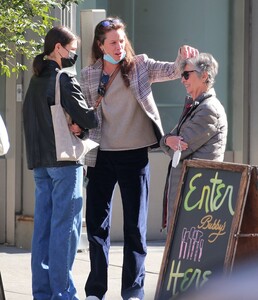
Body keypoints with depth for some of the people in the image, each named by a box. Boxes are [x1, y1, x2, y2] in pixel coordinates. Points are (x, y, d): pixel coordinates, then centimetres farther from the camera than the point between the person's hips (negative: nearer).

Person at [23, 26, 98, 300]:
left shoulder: (35, 81, 14)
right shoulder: (64, 79, -11)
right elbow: (86, 117, -16)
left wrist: (77, 126, 1)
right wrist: (83, 126, 7)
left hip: (39, 162, 8)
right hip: (64, 159, -8)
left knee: (43, 225, 9)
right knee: (65, 225, -5)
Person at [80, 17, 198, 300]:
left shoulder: (139, 66, 0)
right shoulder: (88, 76, 3)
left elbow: (172, 71, -11)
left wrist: (183, 57, -31)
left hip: (134, 154, -1)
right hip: (100, 156, 1)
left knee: (135, 225, 3)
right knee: (96, 223, 5)